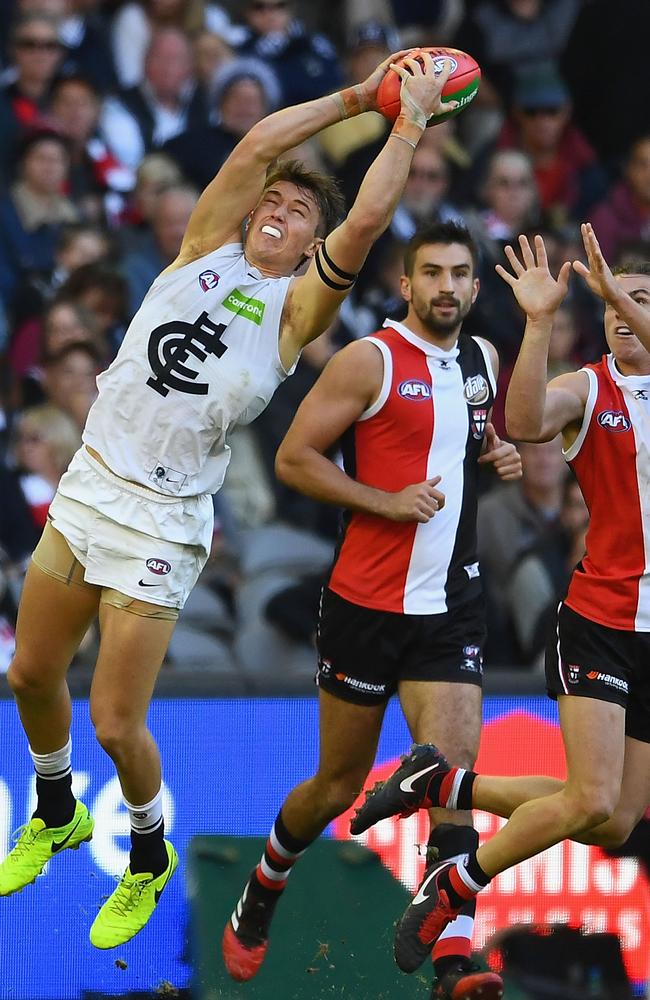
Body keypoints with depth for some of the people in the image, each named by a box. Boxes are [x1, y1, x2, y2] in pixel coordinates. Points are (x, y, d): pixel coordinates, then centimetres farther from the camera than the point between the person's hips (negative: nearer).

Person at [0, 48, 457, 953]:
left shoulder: (298, 305, -3)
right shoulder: (206, 253, 6)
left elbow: (369, 216, -18)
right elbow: (257, 146, -5)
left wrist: (410, 122, -11)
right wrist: (358, 97, -3)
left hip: (160, 528, -5)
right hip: (86, 493, 5)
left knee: (117, 725, -6)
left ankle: (150, 857, 21)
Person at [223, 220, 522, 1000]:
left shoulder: (482, 360, 10)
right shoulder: (370, 361, -9)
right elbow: (293, 458, -10)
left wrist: (499, 456, 7)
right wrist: (386, 501, -19)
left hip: (450, 607, 4)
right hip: (366, 604, -4)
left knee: (455, 768, -13)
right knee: (339, 784, 8)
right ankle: (259, 898, 36)